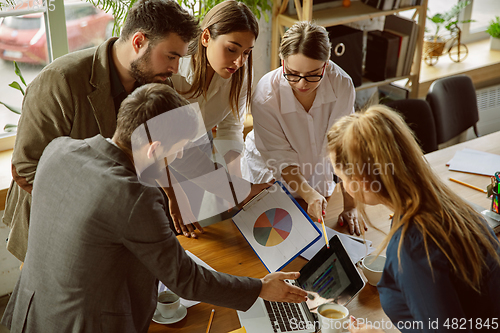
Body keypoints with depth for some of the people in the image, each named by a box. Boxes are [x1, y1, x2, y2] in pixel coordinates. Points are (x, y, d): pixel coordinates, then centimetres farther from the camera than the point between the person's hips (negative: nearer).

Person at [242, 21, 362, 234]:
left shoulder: (342, 85, -28)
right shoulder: (265, 97, -33)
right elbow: (281, 158, -24)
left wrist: (350, 206, -22)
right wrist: (309, 194, -38)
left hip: (317, 171, 2)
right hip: (271, 174, -2)